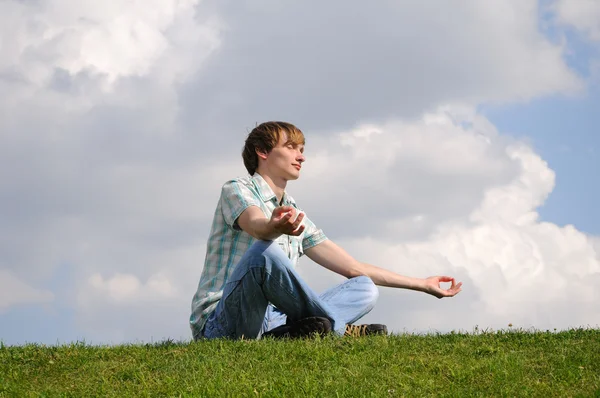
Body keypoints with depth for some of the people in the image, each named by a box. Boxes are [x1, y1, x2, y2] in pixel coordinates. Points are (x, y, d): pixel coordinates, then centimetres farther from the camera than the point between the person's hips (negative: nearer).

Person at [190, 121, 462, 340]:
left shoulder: (294, 215, 23)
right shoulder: (237, 190, 1)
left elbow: (353, 268, 25)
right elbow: (257, 226, -25)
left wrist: (421, 284, 25)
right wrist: (276, 227, -50)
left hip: (273, 321, 8)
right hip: (221, 324, -8)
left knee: (365, 289, -1)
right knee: (263, 252, -34)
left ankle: (280, 334, -28)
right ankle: (336, 328, -19)